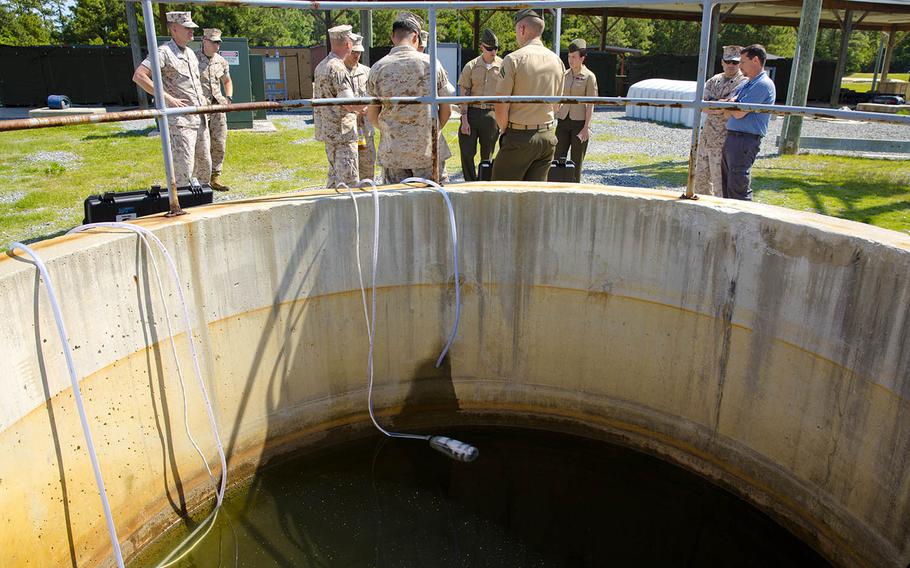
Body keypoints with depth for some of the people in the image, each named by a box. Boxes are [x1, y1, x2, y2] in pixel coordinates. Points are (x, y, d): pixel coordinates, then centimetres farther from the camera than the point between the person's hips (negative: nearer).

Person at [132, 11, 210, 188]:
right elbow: (138, 76, -19)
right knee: (183, 170, -10)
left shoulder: (191, 54, 17)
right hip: (180, 122, -8)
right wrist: (168, 98, -21)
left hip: (200, 120, 8)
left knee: (205, 167, 14)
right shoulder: (164, 52, -9)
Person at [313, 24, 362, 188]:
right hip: (342, 132, -10)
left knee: (335, 174, 18)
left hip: (327, 130, 10)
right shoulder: (338, 68, -17)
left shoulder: (321, 66, 13)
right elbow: (350, 105, -23)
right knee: (348, 180, -6)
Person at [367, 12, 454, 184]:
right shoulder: (431, 64, -2)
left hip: (392, 151, 0)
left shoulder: (378, 68, -2)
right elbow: (446, 110, 2)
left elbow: (372, 115, 4)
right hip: (427, 150, 0)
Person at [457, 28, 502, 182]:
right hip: (472, 112, 0)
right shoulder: (471, 66, 2)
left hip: (492, 114, 0)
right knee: (467, 153, -3)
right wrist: (464, 120, -7)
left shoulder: (503, 66, 3)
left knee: (487, 155, 8)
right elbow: (465, 94, 1)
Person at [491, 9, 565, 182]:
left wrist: (505, 130, 4)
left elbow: (500, 107, -12)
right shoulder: (557, 61, 7)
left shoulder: (513, 59, -10)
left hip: (519, 136, -6)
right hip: (548, 136, 6)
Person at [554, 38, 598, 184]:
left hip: (580, 122, -5)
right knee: (558, 158, 0)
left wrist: (586, 127, -14)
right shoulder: (564, 75, 10)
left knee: (576, 162, 2)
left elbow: (590, 105, -8)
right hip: (563, 122, 5)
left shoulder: (589, 77, -5)